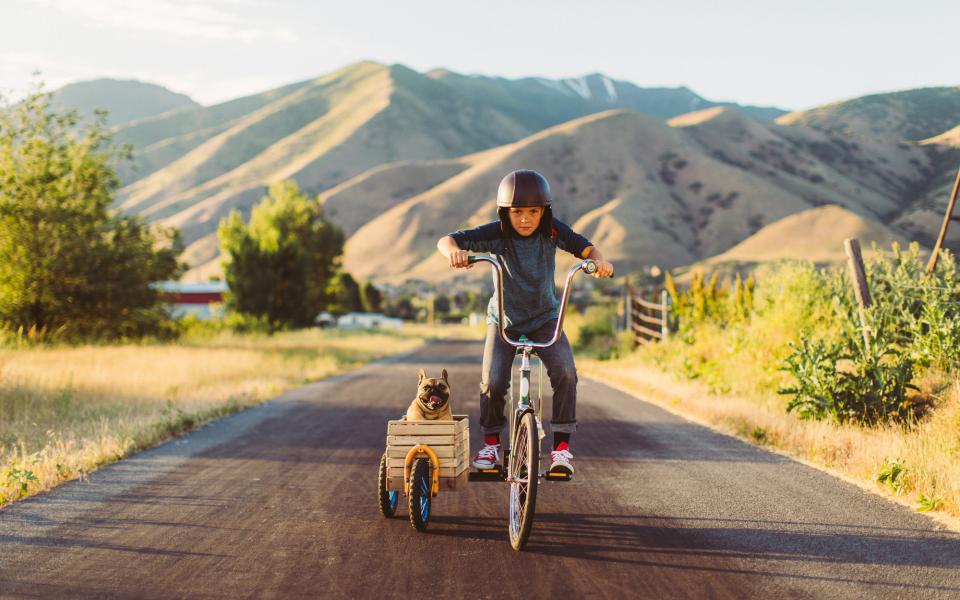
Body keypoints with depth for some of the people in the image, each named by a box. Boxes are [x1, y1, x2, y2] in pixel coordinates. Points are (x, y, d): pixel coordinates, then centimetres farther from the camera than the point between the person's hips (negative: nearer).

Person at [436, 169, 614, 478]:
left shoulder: (553, 232, -12)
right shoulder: (497, 234, -18)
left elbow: (585, 248, -10)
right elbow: (446, 240, -24)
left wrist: (600, 261, -34)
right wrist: (454, 250, -49)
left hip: (545, 318, 1)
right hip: (504, 319, -1)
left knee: (565, 373, -23)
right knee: (493, 382, -19)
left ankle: (561, 445, -11)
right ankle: (491, 441, 7)